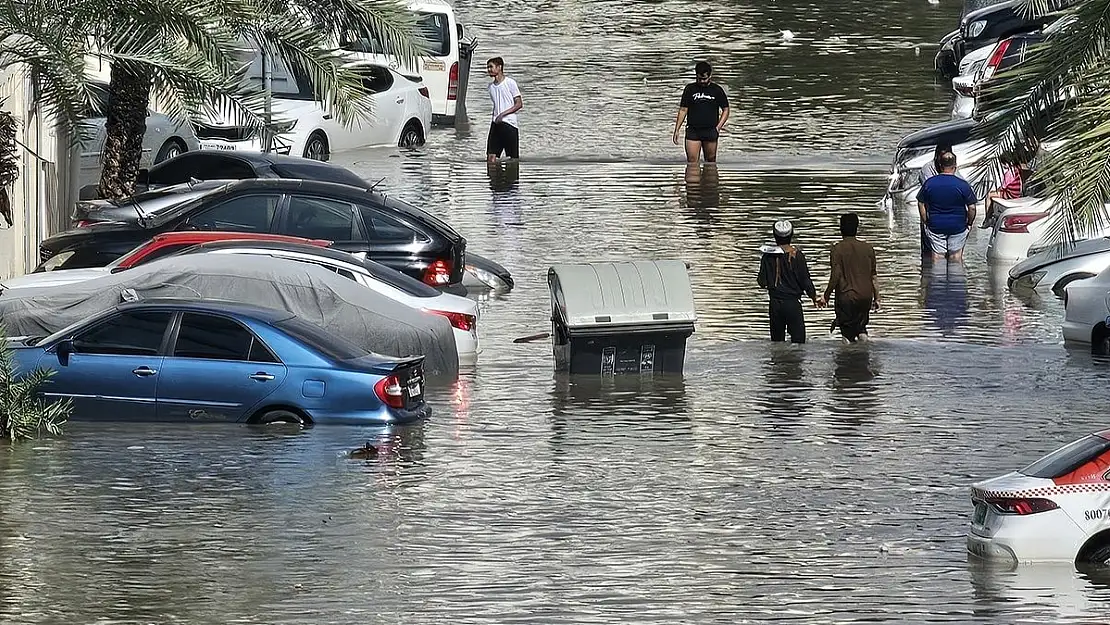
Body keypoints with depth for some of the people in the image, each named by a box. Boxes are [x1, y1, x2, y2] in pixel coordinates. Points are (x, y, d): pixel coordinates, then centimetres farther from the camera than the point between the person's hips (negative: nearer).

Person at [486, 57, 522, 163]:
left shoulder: (510, 83, -5)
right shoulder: (491, 86, 14)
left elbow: (519, 104, -7)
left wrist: (503, 114, -16)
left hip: (510, 123, -6)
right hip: (496, 124, 6)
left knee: (513, 158, -1)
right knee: (491, 156, -5)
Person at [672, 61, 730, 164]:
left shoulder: (717, 90, 5)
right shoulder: (690, 89, 6)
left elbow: (725, 110, 11)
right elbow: (683, 110, 9)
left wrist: (718, 127, -3)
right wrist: (677, 130, 3)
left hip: (710, 132, 0)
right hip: (693, 131, 0)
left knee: (711, 161, 4)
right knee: (692, 162, -8)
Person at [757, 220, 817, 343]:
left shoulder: (768, 255, -3)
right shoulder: (797, 255, -10)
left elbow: (762, 282, 0)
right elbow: (805, 280, -6)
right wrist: (813, 296, 10)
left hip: (775, 304, 3)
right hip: (793, 303, -3)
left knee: (776, 340, 11)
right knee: (798, 338, -1)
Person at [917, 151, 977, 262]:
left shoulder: (929, 183, -5)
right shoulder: (963, 185, -13)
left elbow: (921, 205, 2)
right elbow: (972, 208, -10)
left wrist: (926, 222, 11)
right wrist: (969, 223, 6)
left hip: (935, 227, 1)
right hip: (958, 227, -1)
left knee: (937, 254, 10)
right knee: (956, 253, 13)